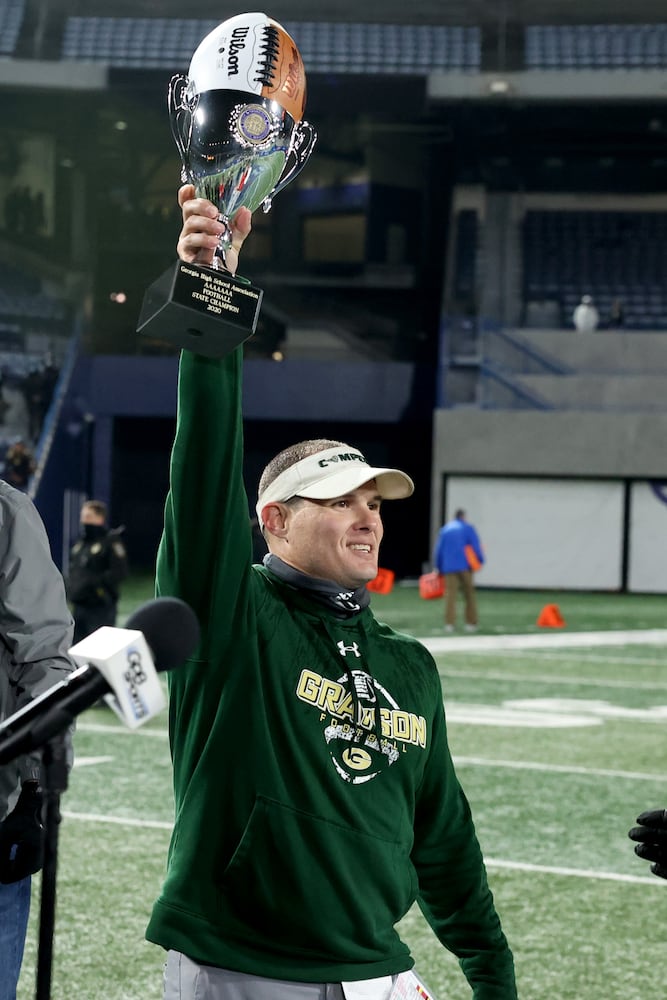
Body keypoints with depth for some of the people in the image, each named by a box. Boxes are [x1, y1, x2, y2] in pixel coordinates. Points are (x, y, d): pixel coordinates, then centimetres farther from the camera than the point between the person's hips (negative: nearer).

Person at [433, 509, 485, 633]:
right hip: (465, 566, -2)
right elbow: (476, 546, -3)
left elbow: (438, 550, 15)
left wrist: (439, 567, 22)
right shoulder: (467, 528, 4)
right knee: (469, 594, 6)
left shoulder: (444, 530, 14)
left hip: (448, 567, 2)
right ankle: (471, 623, 5)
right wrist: (480, 561, 8)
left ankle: (449, 623, -13)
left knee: (450, 594, -3)